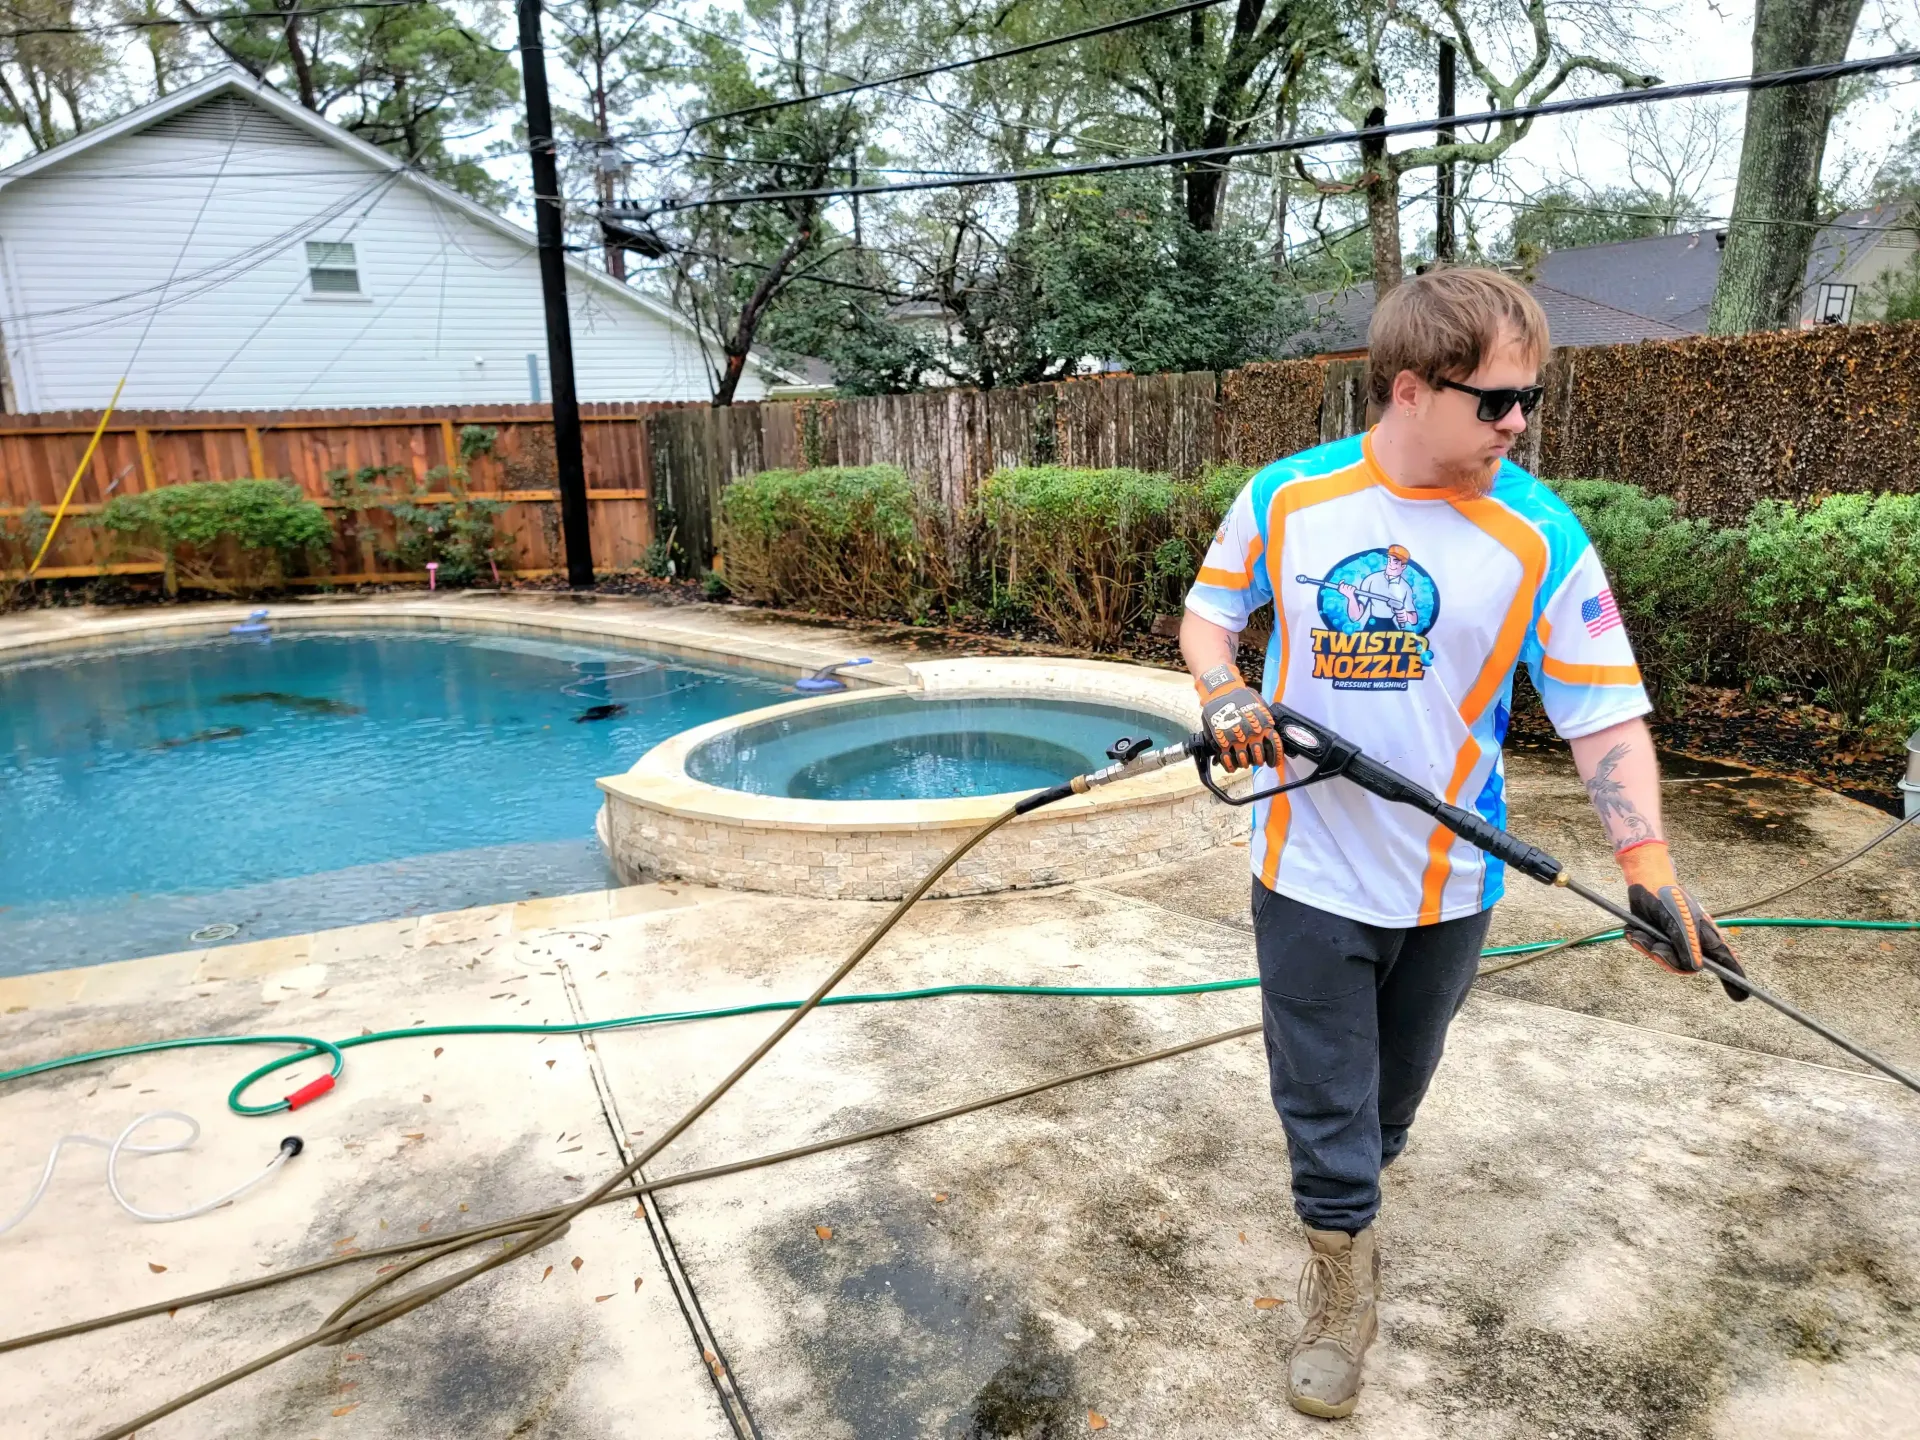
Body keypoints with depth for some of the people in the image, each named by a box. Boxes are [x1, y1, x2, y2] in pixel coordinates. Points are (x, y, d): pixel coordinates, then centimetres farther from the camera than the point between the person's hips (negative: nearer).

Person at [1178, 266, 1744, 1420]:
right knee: (1320, 1088, 10)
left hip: (1449, 880, 1)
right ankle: (1344, 1266, 35)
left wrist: (1649, 863, -21)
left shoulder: (1541, 534, -11)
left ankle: (1358, 1176, 54)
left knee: (1398, 1076, 24)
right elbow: (1210, 612, 5)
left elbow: (1605, 710, -10)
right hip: (1311, 865, 0)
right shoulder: (1286, 498, -9)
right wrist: (1225, 694, -16)